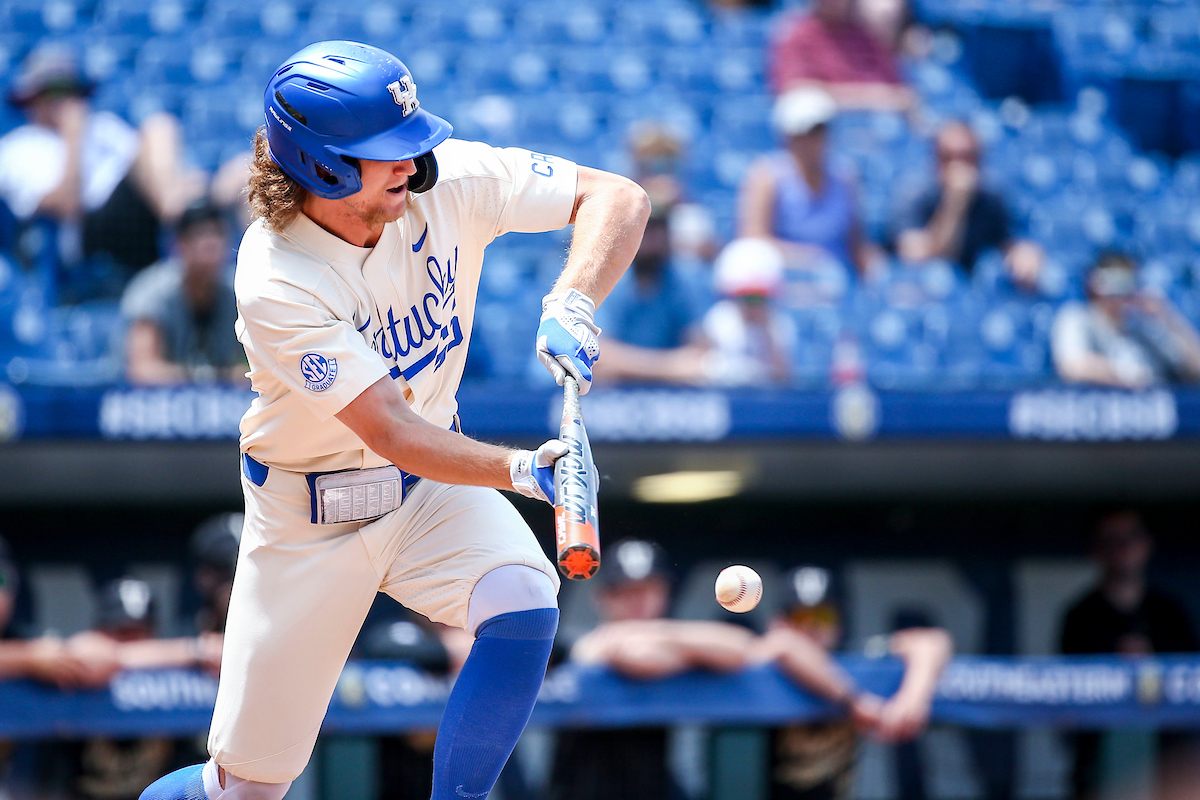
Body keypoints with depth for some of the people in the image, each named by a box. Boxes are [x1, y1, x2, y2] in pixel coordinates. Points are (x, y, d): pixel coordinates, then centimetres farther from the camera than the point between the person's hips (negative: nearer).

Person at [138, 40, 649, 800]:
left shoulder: (446, 181, -18)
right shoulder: (276, 282, -28)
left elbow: (618, 198, -17)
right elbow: (391, 432, -32)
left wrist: (571, 302, -35)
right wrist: (517, 469, -47)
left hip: (432, 487, 3)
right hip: (308, 516, -3)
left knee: (526, 606, -29)